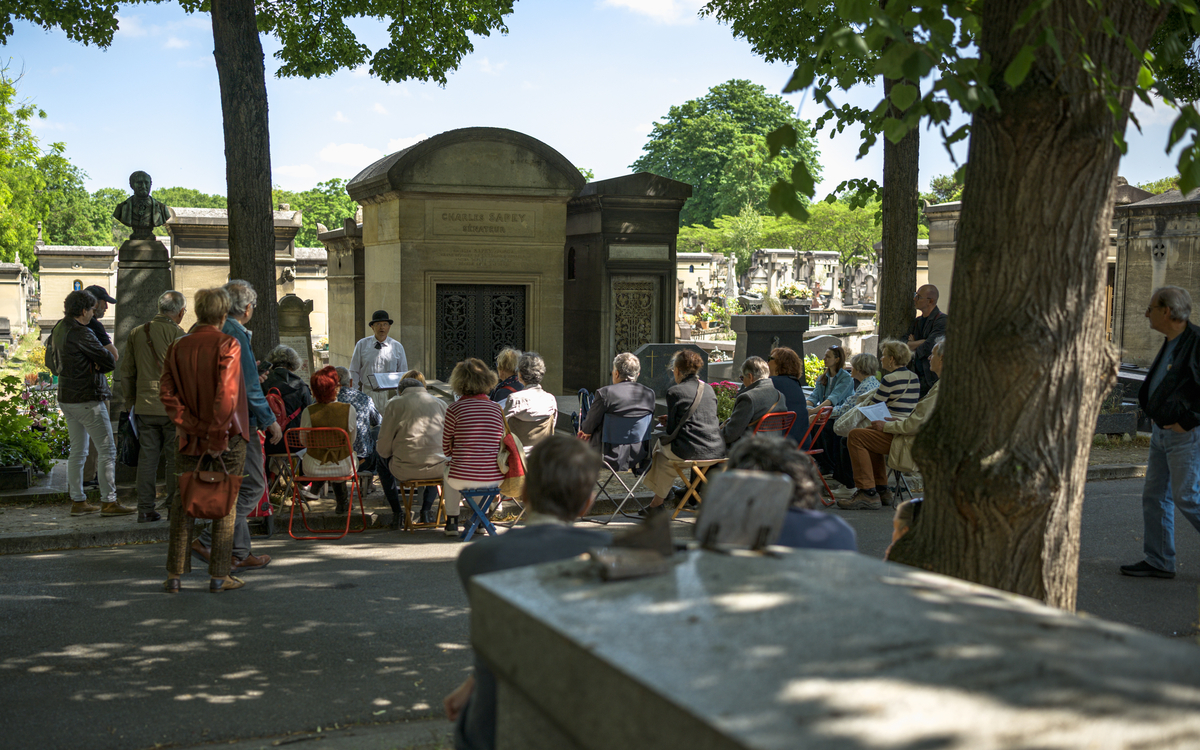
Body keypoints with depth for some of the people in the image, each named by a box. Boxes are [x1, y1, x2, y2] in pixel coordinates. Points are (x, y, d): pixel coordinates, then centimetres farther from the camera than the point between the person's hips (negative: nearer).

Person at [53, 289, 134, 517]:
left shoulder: (59, 330, 10)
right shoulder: (81, 333, -18)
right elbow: (110, 362, -15)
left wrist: (91, 364, 3)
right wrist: (96, 365, 6)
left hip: (66, 399, 9)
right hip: (87, 399, -9)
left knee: (77, 451, 14)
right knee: (107, 450, -3)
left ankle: (77, 501, 16)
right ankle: (109, 502, -3)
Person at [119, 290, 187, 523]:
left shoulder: (136, 333, 9)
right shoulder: (177, 334, -9)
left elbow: (126, 372, 13)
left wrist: (130, 403, 21)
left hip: (144, 407, 5)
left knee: (147, 457, 8)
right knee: (176, 457, 4)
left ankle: (145, 509, 10)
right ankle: (175, 508, 7)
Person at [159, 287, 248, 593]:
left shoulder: (177, 348, 4)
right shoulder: (228, 345, -11)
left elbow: (167, 393, -4)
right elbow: (226, 394, -21)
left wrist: (191, 425, -6)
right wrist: (218, 435, -17)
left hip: (191, 438, 4)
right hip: (227, 436, -4)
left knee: (184, 502, 13)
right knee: (225, 503, 5)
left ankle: (174, 575, 14)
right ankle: (219, 576, 8)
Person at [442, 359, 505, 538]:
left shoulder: (455, 409, -7)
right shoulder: (497, 408, 2)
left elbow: (446, 450, 2)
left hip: (462, 479, -2)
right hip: (494, 479, 3)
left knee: (448, 471, 33)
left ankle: (452, 521, 34)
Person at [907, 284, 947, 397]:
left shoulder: (942, 320, -9)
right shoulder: (917, 321, 17)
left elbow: (928, 348, -18)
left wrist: (913, 345, 1)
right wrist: (921, 342, -8)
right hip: (917, 377, 7)